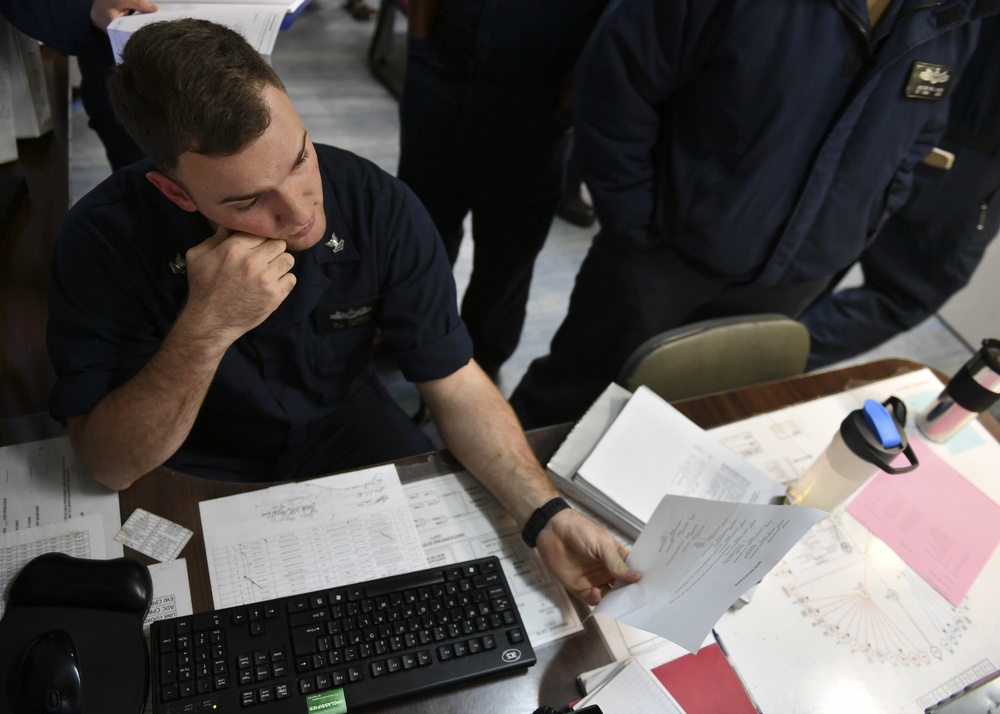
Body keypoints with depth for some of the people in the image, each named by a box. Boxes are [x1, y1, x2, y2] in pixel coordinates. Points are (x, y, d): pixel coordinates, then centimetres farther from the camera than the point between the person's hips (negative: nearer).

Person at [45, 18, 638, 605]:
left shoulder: (377, 206, -22)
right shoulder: (106, 237, -26)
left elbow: (459, 388, -16)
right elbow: (111, 466, -23)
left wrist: (547, 515, -29)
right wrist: (206, 328, -40)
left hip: (347, 429, 2)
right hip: (199, 473, -1)